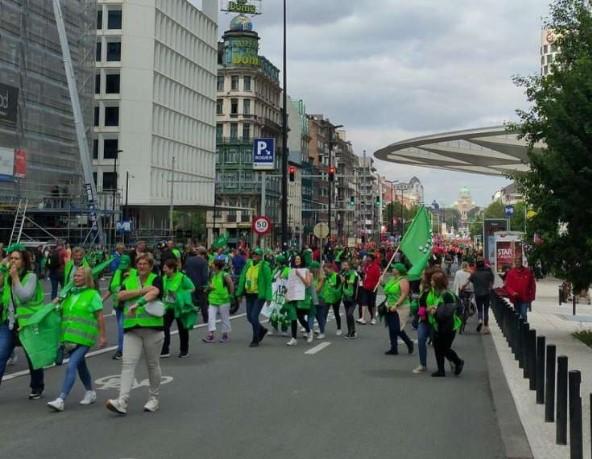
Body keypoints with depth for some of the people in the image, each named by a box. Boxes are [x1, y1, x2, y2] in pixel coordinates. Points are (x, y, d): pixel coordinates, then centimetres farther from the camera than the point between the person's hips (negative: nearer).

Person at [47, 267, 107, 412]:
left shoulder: (92, 294, -4)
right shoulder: (70, 294, 14)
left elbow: (100, 317, -5)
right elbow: (63, 312, 26)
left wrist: (102, 336, -7)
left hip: (83, 338, -7)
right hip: (69, 337, 7)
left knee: (71, 366, -16)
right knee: (80, 366, 20)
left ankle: (60, 400, -21)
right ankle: (90, 393, 38)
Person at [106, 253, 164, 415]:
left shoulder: (156, 279, 2)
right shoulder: (129, 280, 13)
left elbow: (154, 293, -20)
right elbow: (120, 296, -4)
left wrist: (138, 303, -34)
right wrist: (142, 290, -13)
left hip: (152, 328, -3)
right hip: (132, 329, 3)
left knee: (153, 365, 8)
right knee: (127, 363, -9)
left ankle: (154, 398, 23)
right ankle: (122, 402, -16)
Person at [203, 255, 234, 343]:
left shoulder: (225, 275, -13)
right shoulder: (213, 275, 8)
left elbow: (231, 285, -11)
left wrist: (230, 295, -9)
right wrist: (209, 287, 1)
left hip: (223, 300, -6)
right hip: (213, 300, 6)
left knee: (225, 318, 6)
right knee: (211, 317, -4)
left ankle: (226, 335, 18)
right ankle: (211, 335, -4)